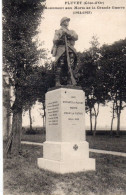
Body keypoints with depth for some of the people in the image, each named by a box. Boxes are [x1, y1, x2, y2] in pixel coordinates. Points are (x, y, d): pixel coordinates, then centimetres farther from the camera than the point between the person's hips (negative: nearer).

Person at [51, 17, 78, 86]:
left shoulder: (72, 31, 29)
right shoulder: (58, 32, 22)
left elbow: (76, 37, 8)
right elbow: (54, 41, 7)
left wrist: (67, 33, -2)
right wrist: (61, 38, -10)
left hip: (70, 51, 3)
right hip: (61, 50, -3)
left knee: (70, 67, -10)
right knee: (59, 67, -16)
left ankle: (69, 83, -12)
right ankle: (58, 83, -20)